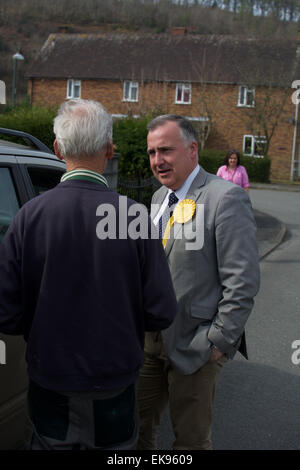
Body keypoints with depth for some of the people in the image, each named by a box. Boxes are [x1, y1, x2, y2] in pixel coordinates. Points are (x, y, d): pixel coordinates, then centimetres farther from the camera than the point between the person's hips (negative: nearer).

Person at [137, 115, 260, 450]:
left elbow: (242, 282, -18)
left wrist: (219, 342, -17)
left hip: (193, 345, -7)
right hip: (152, 339, 7)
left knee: (191, 439, 10)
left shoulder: (226, 198, -16)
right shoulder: (159, 198, 10)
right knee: (137, 423, 17)